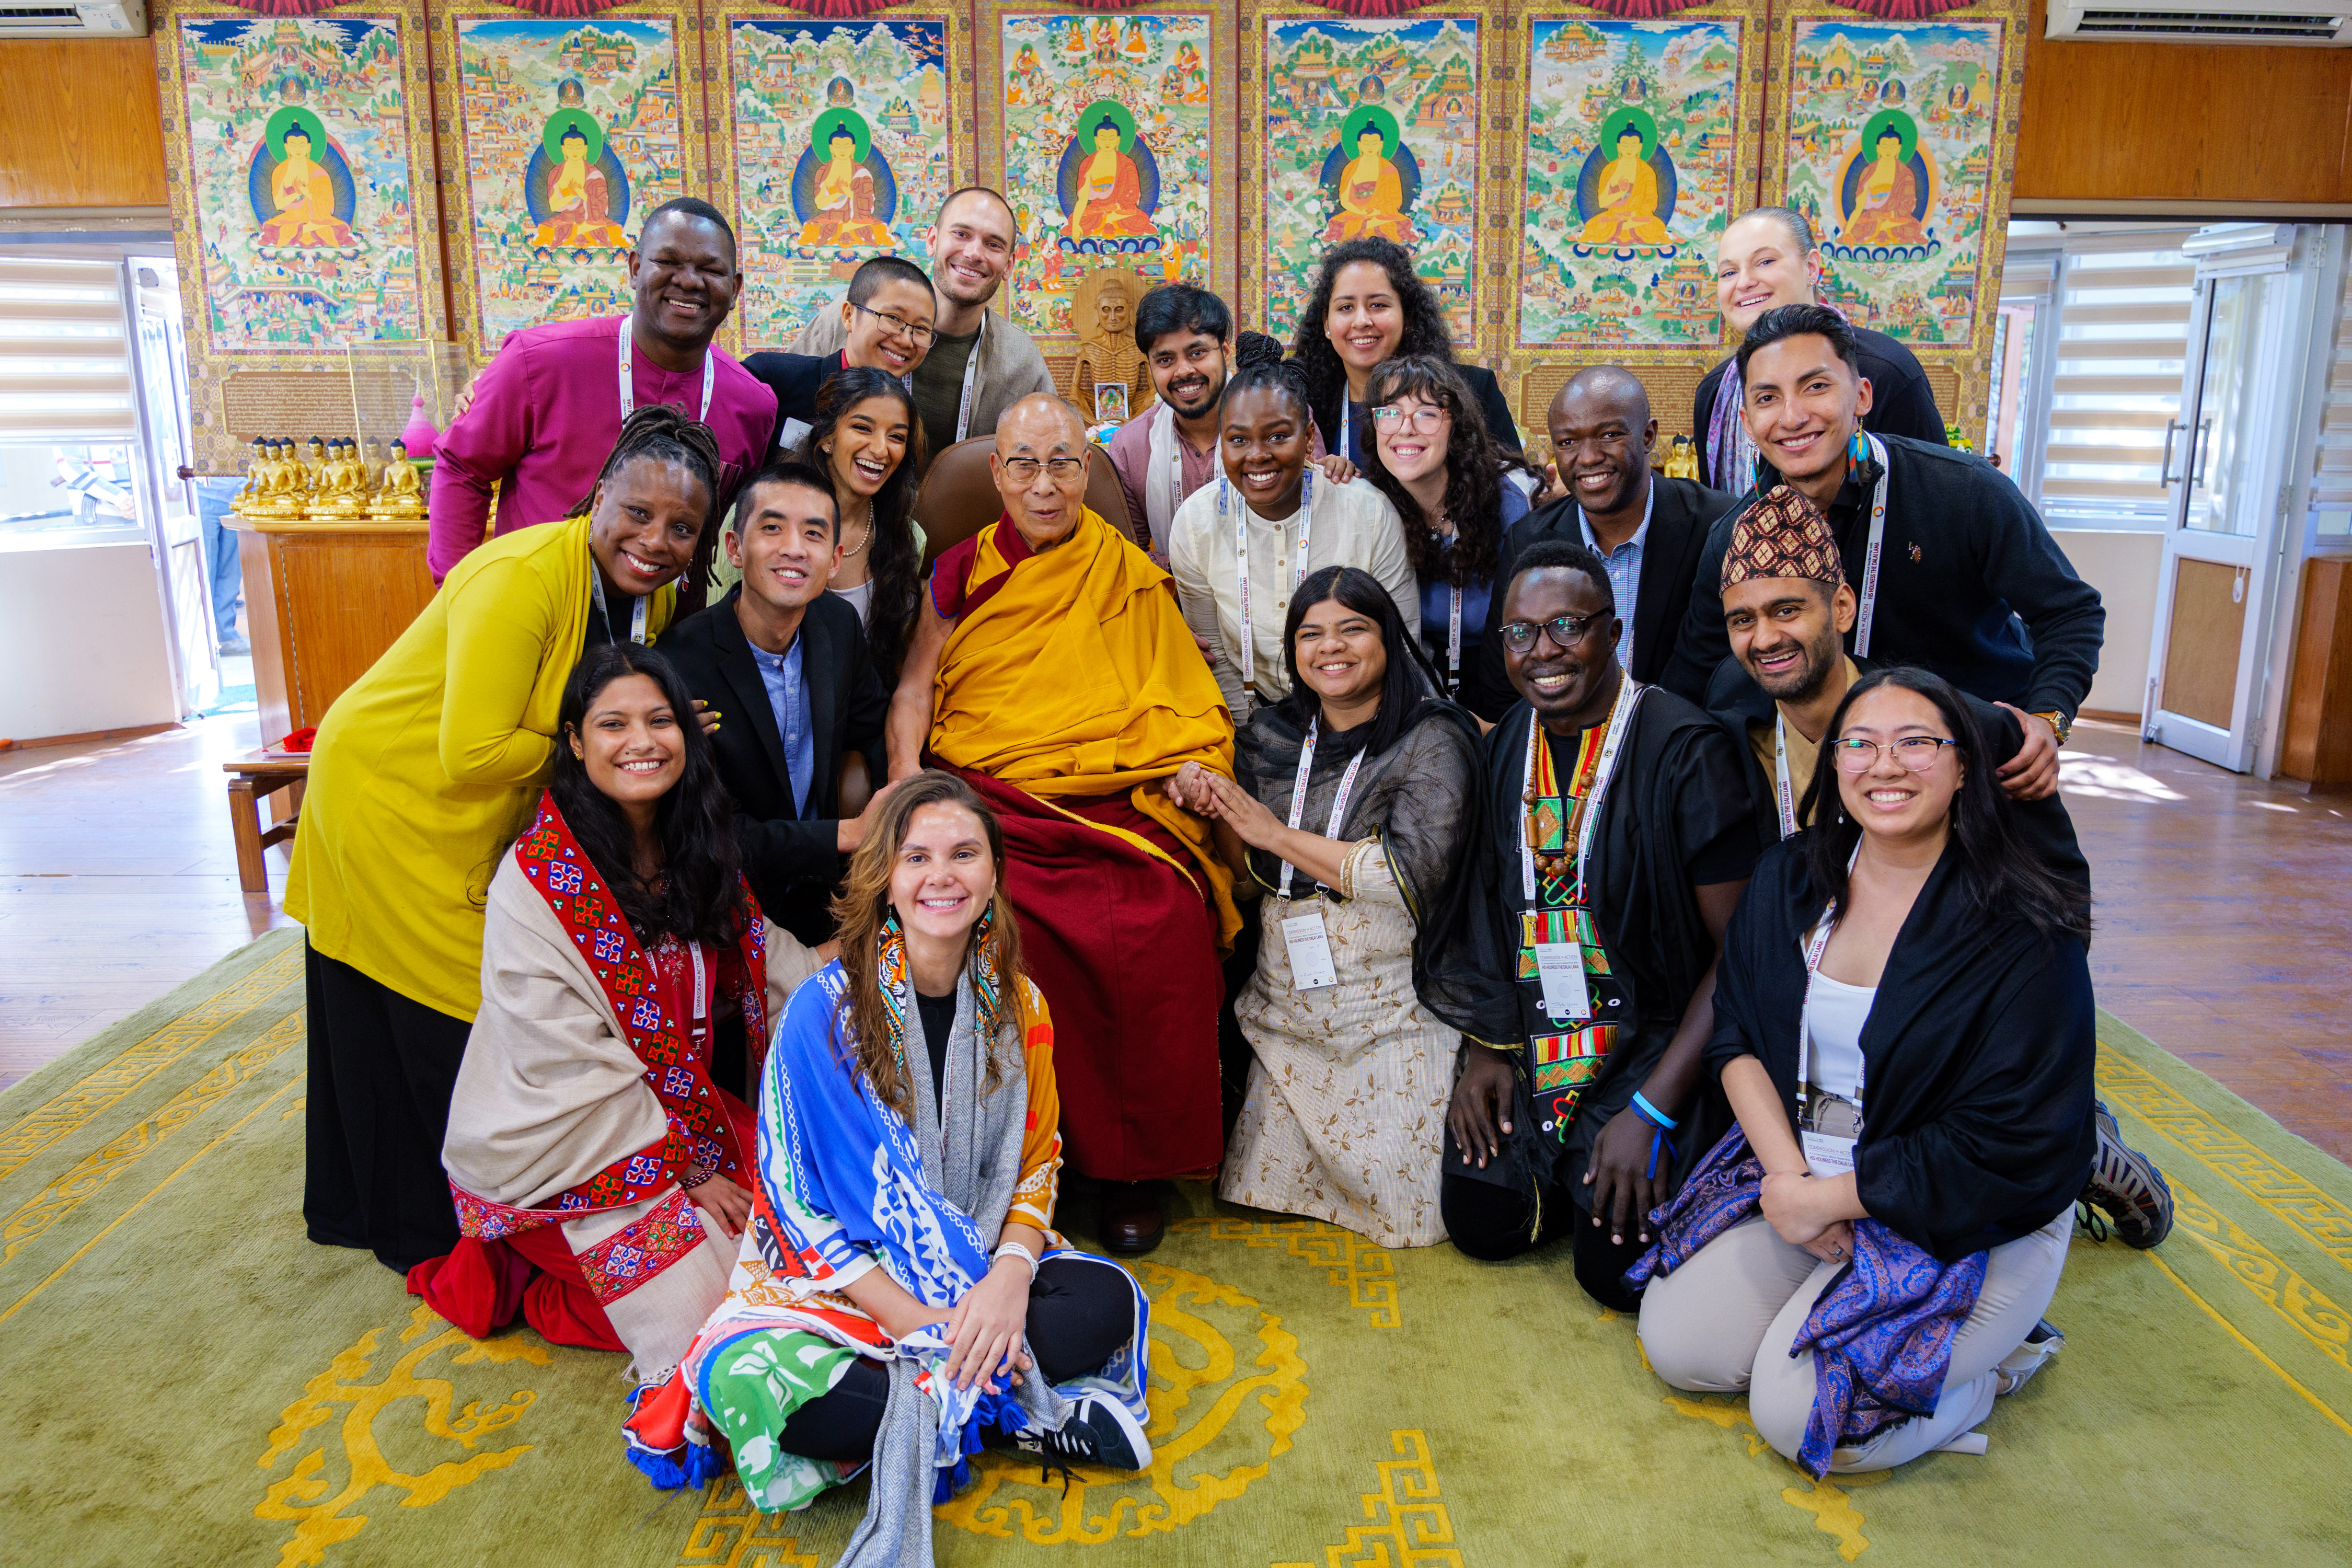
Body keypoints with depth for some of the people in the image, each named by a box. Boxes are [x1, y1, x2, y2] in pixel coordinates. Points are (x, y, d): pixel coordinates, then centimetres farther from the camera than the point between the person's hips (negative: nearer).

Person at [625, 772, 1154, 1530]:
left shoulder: (1018, 1006, -2)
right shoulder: (824, 1011, -14)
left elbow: (1038, 1159, 4)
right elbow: (801, 1202, -13)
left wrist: (1011, 1273, -17)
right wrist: (916, 1320, -21)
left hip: (980, 1268, 2)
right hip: (840, 1270, -2)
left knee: (1107, 1303, -23)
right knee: (743, 1378, -33)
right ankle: (1015, 1416, -20)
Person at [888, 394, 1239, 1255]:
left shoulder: (1131, 579, 14)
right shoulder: (961, 573, 16)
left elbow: (1186, 712, 13)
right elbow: (915, 687, 12)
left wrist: (1194, 773, -7)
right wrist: (907, 776, -5)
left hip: (1117, 804, 0)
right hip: (988, 804, 1)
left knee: (1159, 929, -28)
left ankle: (1134, 1168, -6)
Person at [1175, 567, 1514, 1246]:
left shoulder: (1433, 742, -9)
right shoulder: (1271, 737, 8)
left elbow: (1412, 873, -21)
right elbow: (1254, 883, 10)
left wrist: (1276, 833, -16)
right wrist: (1218, 816, -10)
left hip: (1397, 1007, -5)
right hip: (1288, 1005, 5)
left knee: (1405, 1214, -4)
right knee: (1254, 1191, 1)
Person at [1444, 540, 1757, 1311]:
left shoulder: (1686, 750, -15)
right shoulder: (1502, 749, 4)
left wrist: (1654, 1109, -18)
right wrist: (1485, 1049, 2)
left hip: (1658, 1034, -5)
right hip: (1529, 1036, 5)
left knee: (1618, 1265, -13)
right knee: (1482, 1222, -7)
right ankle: (1573, 1159, 21)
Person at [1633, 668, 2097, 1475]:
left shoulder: (2023, 932, -19)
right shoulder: (1792, 878, -1)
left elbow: (2009, 1150, -19)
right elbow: (1736, 1035, 1)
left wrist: (1824, 1199, -17)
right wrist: (1786, 1171, -15)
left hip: (1970, 1218, -5)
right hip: (1797, 1165, 6)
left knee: (1800, 1413, -15)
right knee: (1677, 1344, -3)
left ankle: (2001, 1352, 9)